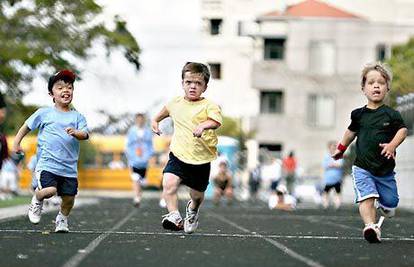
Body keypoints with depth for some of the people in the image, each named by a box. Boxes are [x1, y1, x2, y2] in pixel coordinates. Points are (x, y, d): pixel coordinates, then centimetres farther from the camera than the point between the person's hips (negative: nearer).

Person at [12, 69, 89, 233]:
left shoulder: (77, 116, 7)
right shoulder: (44, 113, 3)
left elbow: (85, 134, -5)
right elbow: (27, 126, 15)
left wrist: (76, 133, -25)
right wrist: (16, 142, 12)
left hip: (69, 167, 3)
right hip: (48, 163, -3)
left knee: (69, 197, 3)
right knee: (49, 190, -24)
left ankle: (62, 219, 35)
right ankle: (37, 201, 12)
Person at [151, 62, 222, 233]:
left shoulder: (209, 106, -10)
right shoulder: (176, 103, 5)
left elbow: (216, 121, -30)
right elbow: (167, 110, 30)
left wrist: (203, 125, -49)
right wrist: (156, 120, 39)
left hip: (201, 160, -2)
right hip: (178, 155, 2)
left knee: (197, 194, 14)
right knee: (169, 183, -24)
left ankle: (193, 209, 47)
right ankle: (174, 216, -23)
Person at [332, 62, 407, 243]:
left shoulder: (391, 114, -3)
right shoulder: (359, 114, 5)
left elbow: (402, 130, -3)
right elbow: (352, 131, 23)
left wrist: (392, 145, -20)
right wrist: (341, 148, 30)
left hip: (384, 169, 0)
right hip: (363, 167, 0)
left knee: (390, 203, 9)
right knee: (367, 198, -20)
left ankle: (384, 205, 44)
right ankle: (371, 227, -29)